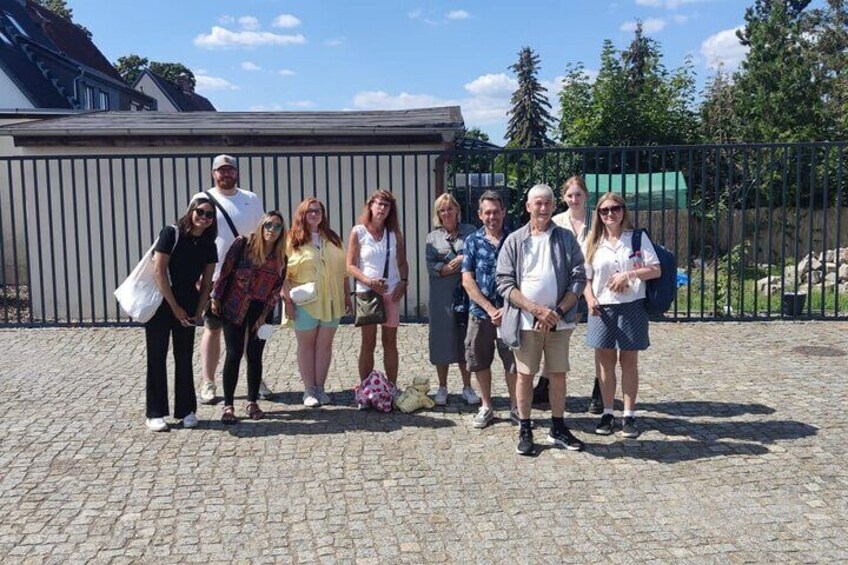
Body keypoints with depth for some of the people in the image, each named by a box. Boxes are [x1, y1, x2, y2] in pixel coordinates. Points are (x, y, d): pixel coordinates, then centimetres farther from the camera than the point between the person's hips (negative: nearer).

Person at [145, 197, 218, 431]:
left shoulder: (209, 246, 3)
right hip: (160, 304, -4)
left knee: (184, 359, 9)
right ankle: (155, 414, 11)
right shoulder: (171, 234, -11)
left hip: (187, 308, 4)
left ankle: (186, 411, 18)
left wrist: (198, 311, -2)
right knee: (157, 358, 3)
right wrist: (175, 308, -14)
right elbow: (159, 271, -15)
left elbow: (206, 283, 8)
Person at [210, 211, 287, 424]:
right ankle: (228, 405, 4)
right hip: (234, 307, -2)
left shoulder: (281, 259, 0)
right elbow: (225, 270, -6)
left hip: (260, 310, 3)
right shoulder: (243, 244, -8)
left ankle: (252, 402, 18)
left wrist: (264, 316, -4)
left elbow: (276, 290, 1)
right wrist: (215, 298, -6)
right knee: (234, 354, -4)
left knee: (255, 356, 5)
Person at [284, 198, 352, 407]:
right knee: (306, 345, 4)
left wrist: (347, 296, 10)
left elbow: (343, 271, 13)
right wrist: (288, 300, -12)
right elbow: (283, 274, -5)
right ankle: (309, 390, 11)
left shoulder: (333, 239, 11)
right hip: (305, 302, -3)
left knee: (325, 344, 6)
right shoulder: (293, 241, -2)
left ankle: (320, 387, 15)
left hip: (331, 301, 3)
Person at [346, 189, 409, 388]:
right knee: (368, 343, 2)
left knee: (390, 342, 8)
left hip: (391, 292, 3)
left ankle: (392, 387, 15)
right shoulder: (358, 232, -1)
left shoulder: (394, 233, 7)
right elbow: (351, 266, -3)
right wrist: (368, 281, -17)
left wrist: (403, 282, -5)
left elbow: (402, 262, 13)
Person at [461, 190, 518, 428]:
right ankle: (486, 407, 27)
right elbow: (467, 280, -3)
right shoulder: (472, 241, 3)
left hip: (509, 311, -2)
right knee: (480, 361, 10)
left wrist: (508, 308, -12)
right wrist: (490, 309, -10)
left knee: (513, 360, 3)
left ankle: (515, 407, 20)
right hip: (480, 311, 2)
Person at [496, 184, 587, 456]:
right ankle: (525, 431, 19)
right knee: (525, 375, 6)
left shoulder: (566, 238, 5)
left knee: (558, 375, 9)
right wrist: (536, 309, -14)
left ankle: (558, 430, 23)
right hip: (525, 321, -1)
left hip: (559, 321, 1)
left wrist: (559, 311, -11)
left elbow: (578, 278, 1)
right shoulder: (514, 240, 2)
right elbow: (504, 283, -4)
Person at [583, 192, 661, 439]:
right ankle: (607, 413, 17)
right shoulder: (594, 242, 6)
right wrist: (590, 299, -10)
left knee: (629, 361, 5)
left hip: (632, 306, -2)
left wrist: (629, 274, -16)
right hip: (602, 308, 2)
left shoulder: (638, 238, 1)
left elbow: (655, 270, -2)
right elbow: (586, 277, 7)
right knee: (605, 361, 6)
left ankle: (629, 415, 13)